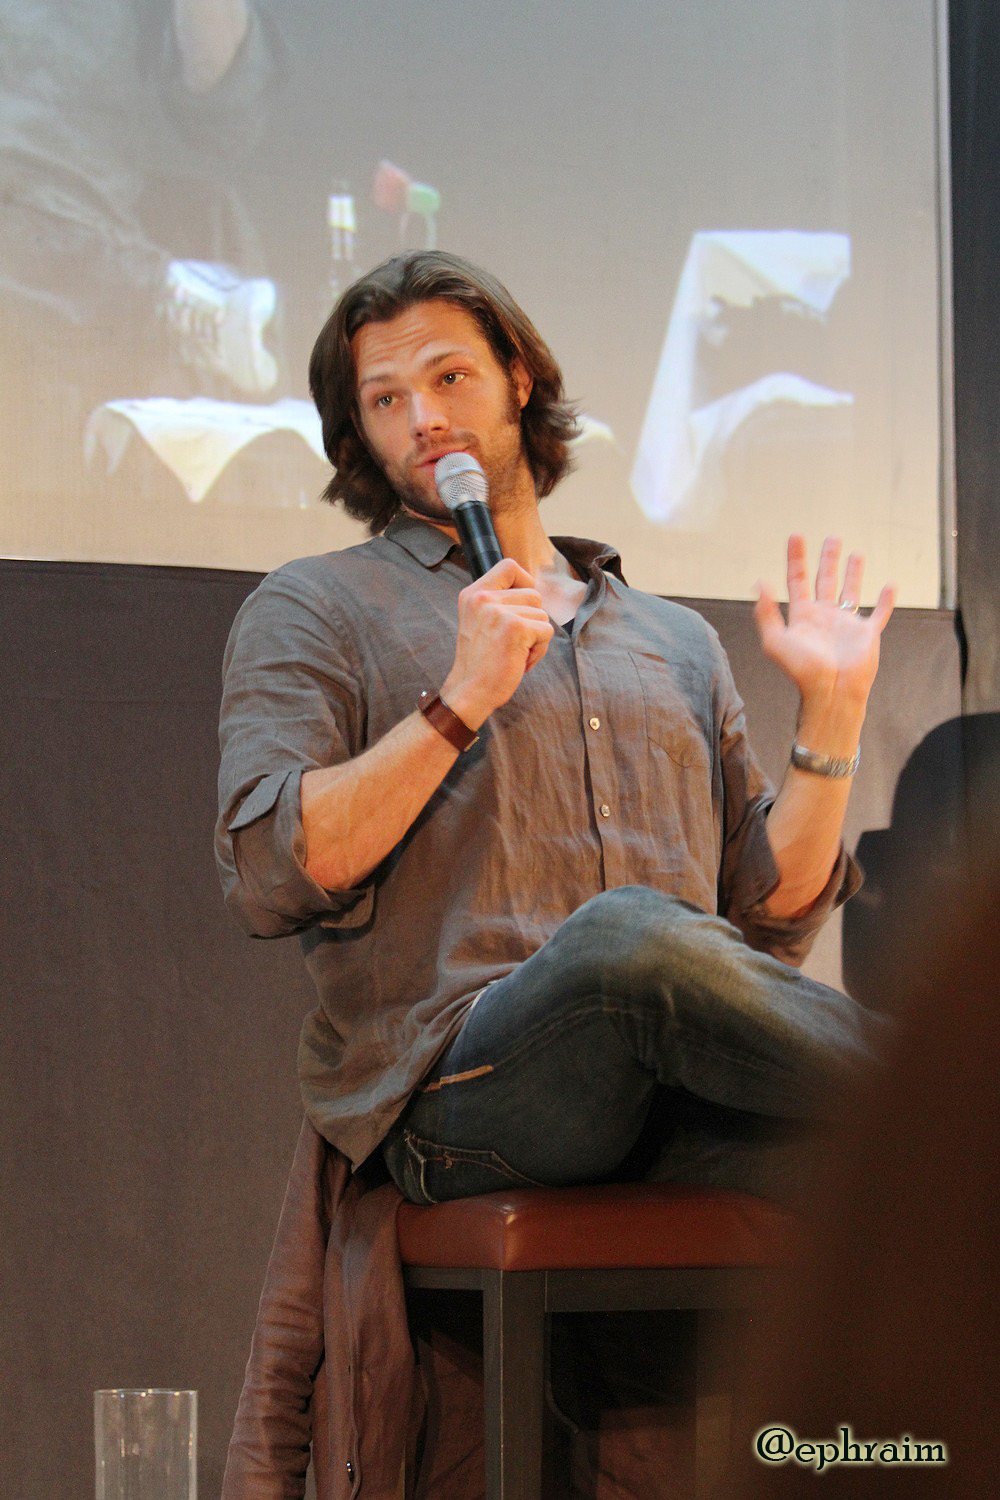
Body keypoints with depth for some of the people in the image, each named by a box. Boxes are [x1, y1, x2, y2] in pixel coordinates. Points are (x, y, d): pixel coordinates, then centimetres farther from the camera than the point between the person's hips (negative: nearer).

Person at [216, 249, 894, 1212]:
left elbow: (770, 915, 25)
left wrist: (832, 712, 16)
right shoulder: (313, 610, 15)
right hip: (457, 1088, -3)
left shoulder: (677, 643, 29)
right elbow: (267, 880, -1)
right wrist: (462, 703, -6)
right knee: (629, 933, -38)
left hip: (683, 1092, 3)